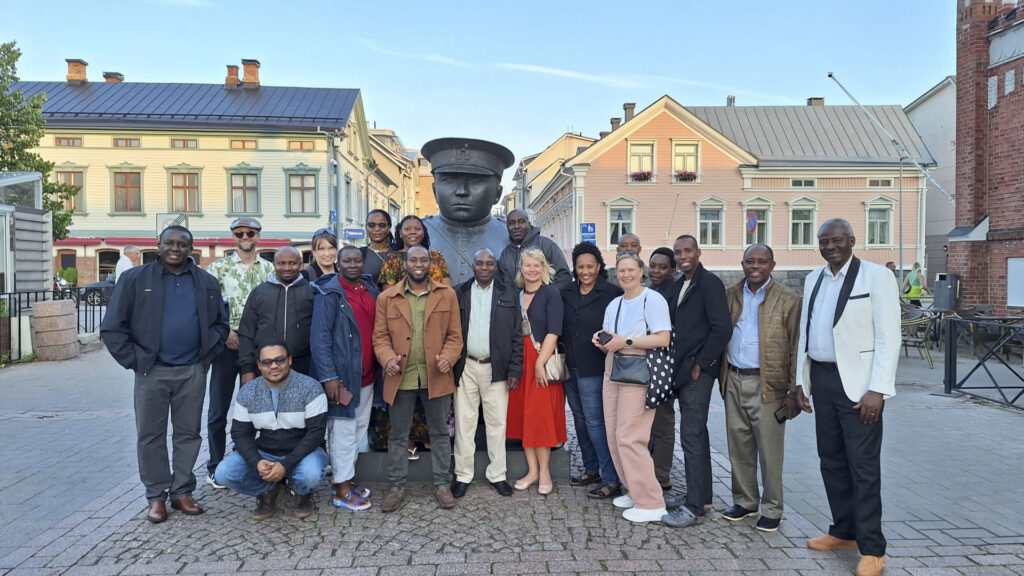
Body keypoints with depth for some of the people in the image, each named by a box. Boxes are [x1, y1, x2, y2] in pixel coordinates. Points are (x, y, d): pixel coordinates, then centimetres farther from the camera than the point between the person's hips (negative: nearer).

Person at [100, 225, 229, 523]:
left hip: (192, 372, 2)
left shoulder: (207, 282, 6)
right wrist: (133, 361, -6)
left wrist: (205, 355, 0)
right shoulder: (135, 279, 0)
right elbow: (112, 328, -1)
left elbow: (220, 323, 11)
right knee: (150, 435, 6)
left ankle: (182, 492, 22)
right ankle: (156, 496, 19)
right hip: (152, 372, -1)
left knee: (188, 433, 9)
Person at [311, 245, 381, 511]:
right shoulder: (329, 294, -9)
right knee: (343, 431, 0)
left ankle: (345, 478, 29)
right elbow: (319, 337, -14)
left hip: (366, 375, 7)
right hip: (342, 375, -7)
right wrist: (328, 377, -20)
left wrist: (379, 366, 8)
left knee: (359, 428, 14)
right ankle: (341, 492, 11)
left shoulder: (371, 289, 10)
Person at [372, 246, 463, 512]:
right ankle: (397, 487, 25)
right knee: (398, 434, 11)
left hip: (436, 376, 0)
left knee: (440, 432, 11)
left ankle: (442, 484, 24)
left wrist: (448, 357, -16)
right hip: (400, 377, 0)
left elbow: (454, 335, 1)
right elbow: (380, 336, 1)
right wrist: (388, 358, -17)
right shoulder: (387, 298, 3)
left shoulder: (447, 295, 2)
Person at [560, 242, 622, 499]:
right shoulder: (566, 293, 9)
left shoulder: (611, 293, -9)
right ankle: (591, 470, 29)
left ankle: (611, 480, 1)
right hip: (570, 366, 7)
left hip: (593, 369, -7)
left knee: (594, 422, -7)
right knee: (580, 419, 15)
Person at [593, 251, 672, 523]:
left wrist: (626, 342, -18)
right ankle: (634, 491, 23)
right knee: (614, 437, 8)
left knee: (629, 438, -11)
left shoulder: (653, 299, -6)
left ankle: (651, 504, 0)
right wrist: (602, 340, 1)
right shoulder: (613, 304, 18)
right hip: (613, 372, 8)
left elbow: (664, 338, -16)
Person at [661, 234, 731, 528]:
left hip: (698, 370, -9)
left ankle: (694, 508, 1)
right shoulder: (677, 286, 16)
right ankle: (700, 496, 25)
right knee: (696, 434, 15)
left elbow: (722, 329, -16)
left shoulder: (709, 283, -9)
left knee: (691, 436, -7)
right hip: (683, 370, 9)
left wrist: (700, 365, -14)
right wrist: (676, 365, 10)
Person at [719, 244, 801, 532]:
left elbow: (796, 348, -5)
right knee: (738, 446, 12)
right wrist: (722, 378, 7)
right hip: (734, 381, 4)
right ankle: (744, 501, 27)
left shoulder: (788, 299, -4)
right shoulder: (730, 295, 10)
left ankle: (771, 509, 18)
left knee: (769, 450, 2)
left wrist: (794, 392, -9)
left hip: (767, 384, -4)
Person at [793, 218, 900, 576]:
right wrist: (801, 381, 12)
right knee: (831, 460, 14)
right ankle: (844, 533, 28)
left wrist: (877, 390, -17)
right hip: (822, 379, 6)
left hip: (857, 382, -6)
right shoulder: (813, 279, 12)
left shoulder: (876, 276, -7)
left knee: (863, 466, -1)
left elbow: (889, 337, -11)